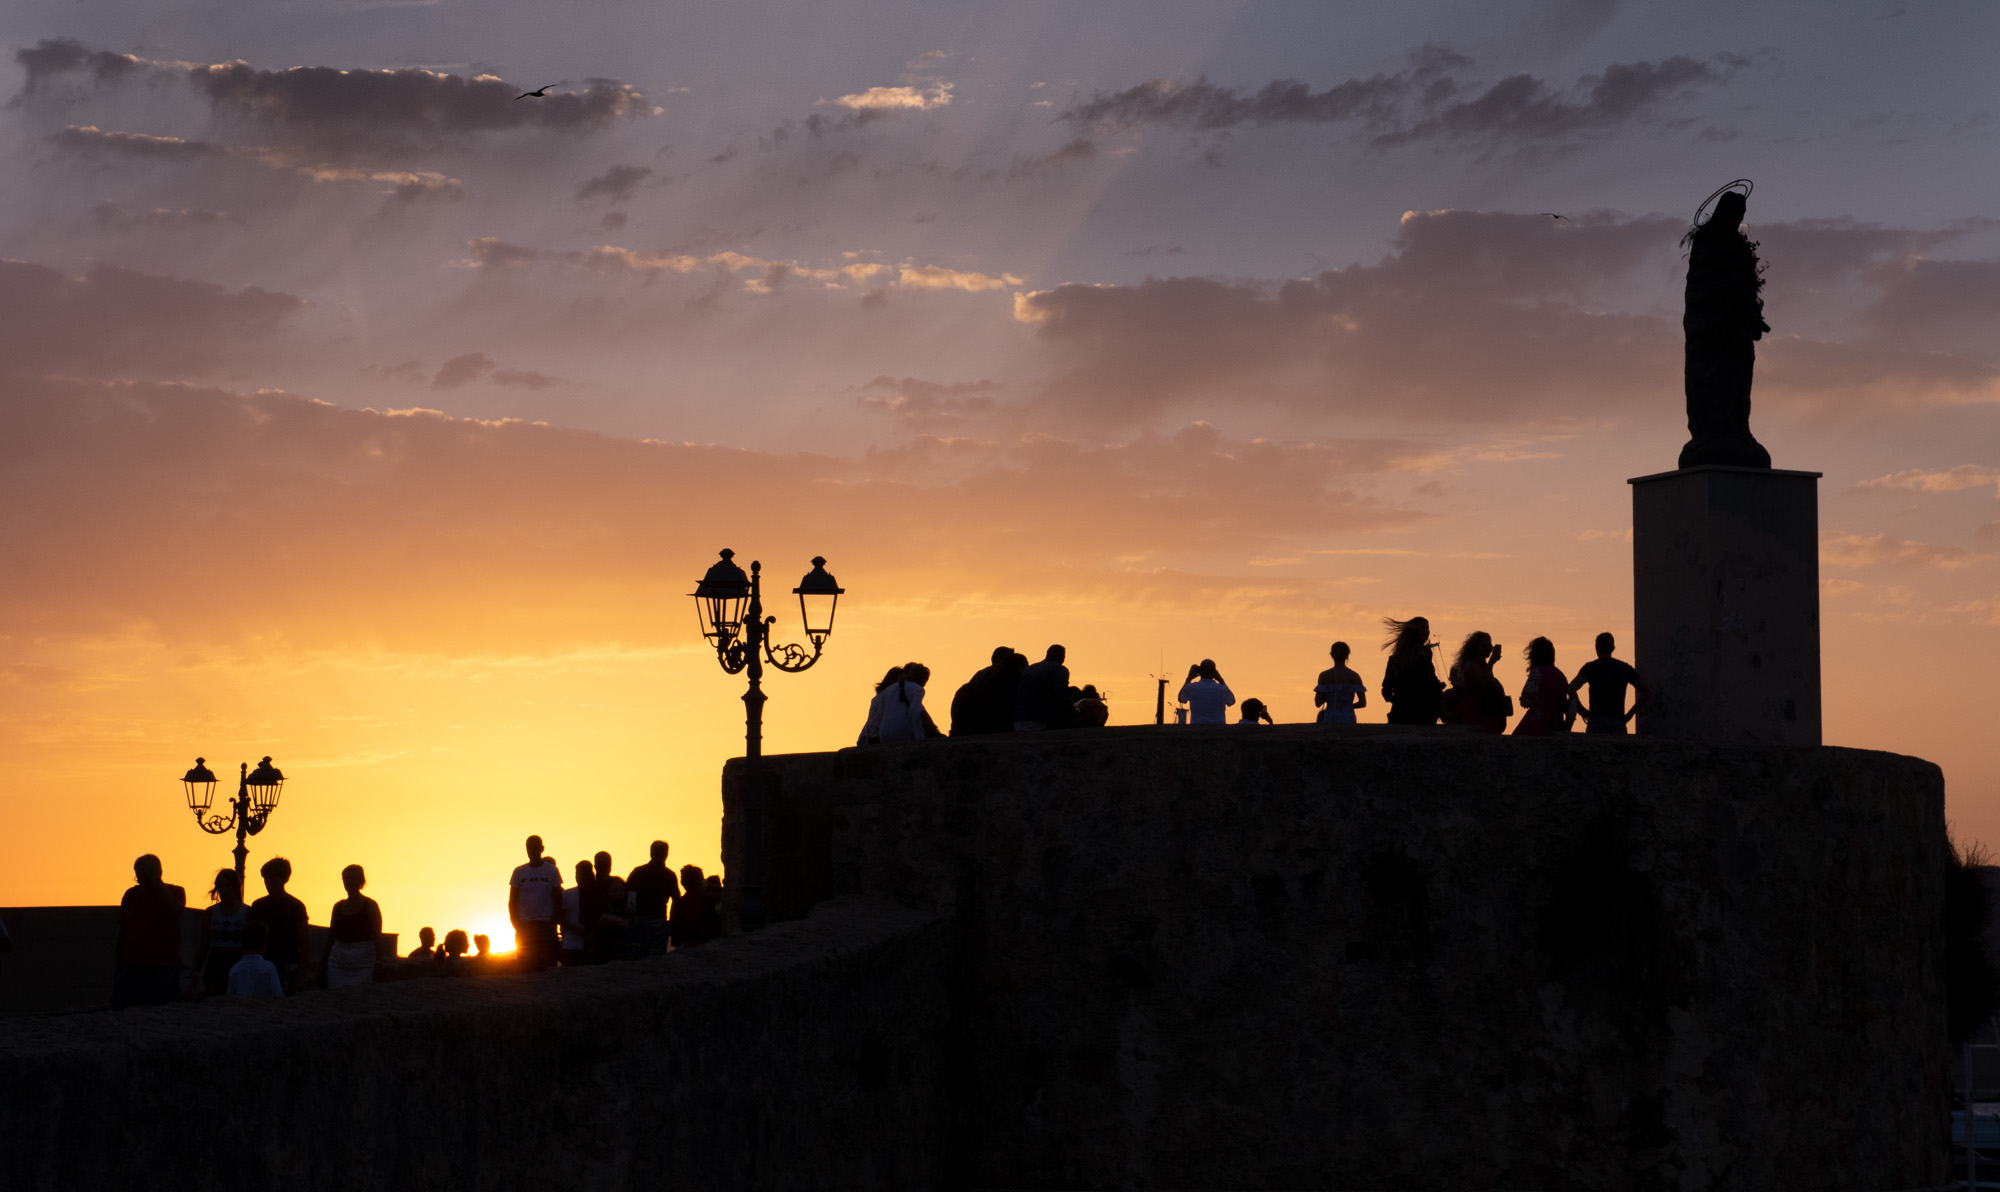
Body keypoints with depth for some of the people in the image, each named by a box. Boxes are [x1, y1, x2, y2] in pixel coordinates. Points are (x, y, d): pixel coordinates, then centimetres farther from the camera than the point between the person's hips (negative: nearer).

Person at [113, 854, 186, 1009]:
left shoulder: (175, 892, 4)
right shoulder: (131, 895, 14)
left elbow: (173, 909, -20)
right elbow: (121, 931, 17)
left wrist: (155, 880, -14)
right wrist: (117, 966, 15)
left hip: (163, 969, -3)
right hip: (131, 968, 3)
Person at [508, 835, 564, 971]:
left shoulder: (552, 870, 6)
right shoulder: (519, 871, 9)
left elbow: (558, 900, 6)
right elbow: (512, 902, 10)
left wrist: (553, 923, -6)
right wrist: (517, 924, -2)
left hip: (546, 924, -1)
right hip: (524, 925, 1)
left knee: (546, 964, -9)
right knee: (525, 966, -4)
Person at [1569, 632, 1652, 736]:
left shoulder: (1590, 667, 0)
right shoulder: (1625, 668, 12)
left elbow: (1571, 689, -15)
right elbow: (1648, 692, 13)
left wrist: (1582, 711, -3)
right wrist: (1630, 714, 11)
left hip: (1597, 722, -3)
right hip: (1619, 725, 3)